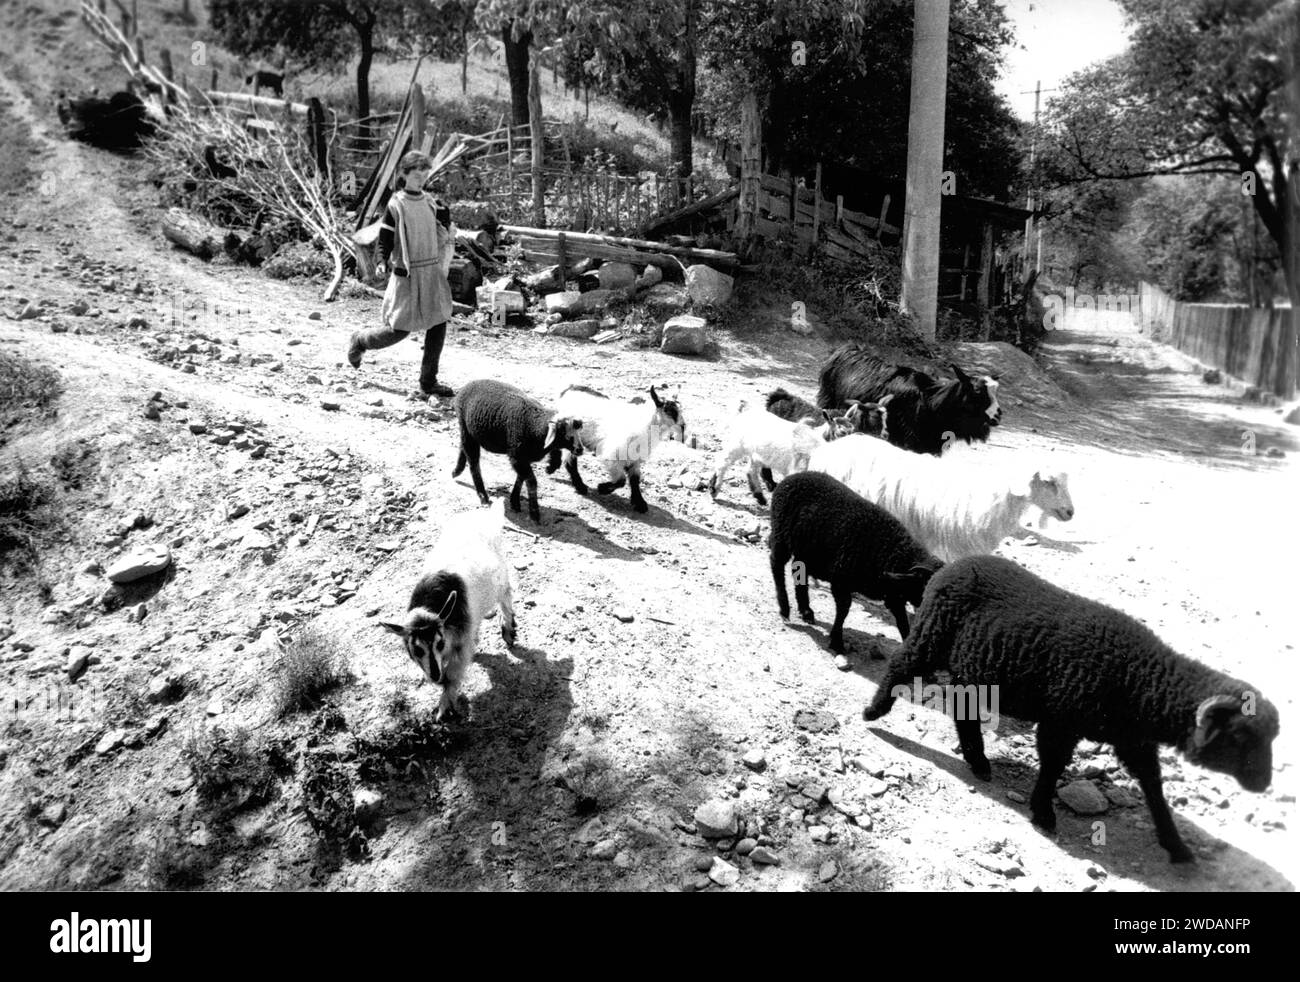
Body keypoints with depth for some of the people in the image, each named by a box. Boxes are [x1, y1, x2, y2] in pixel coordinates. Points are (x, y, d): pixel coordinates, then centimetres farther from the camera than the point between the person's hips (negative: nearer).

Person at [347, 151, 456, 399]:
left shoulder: (430, 202, 8)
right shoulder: (396, 204, -8)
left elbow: (444, 233, 24)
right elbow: (384, 239, -8)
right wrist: (383, 263, -21)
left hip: (433, 271, 6)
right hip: (407, 274, -6)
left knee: (438, 324, 1)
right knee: (399, 329, -2)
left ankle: (429, 383, 10)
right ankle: (360, 341, 28)